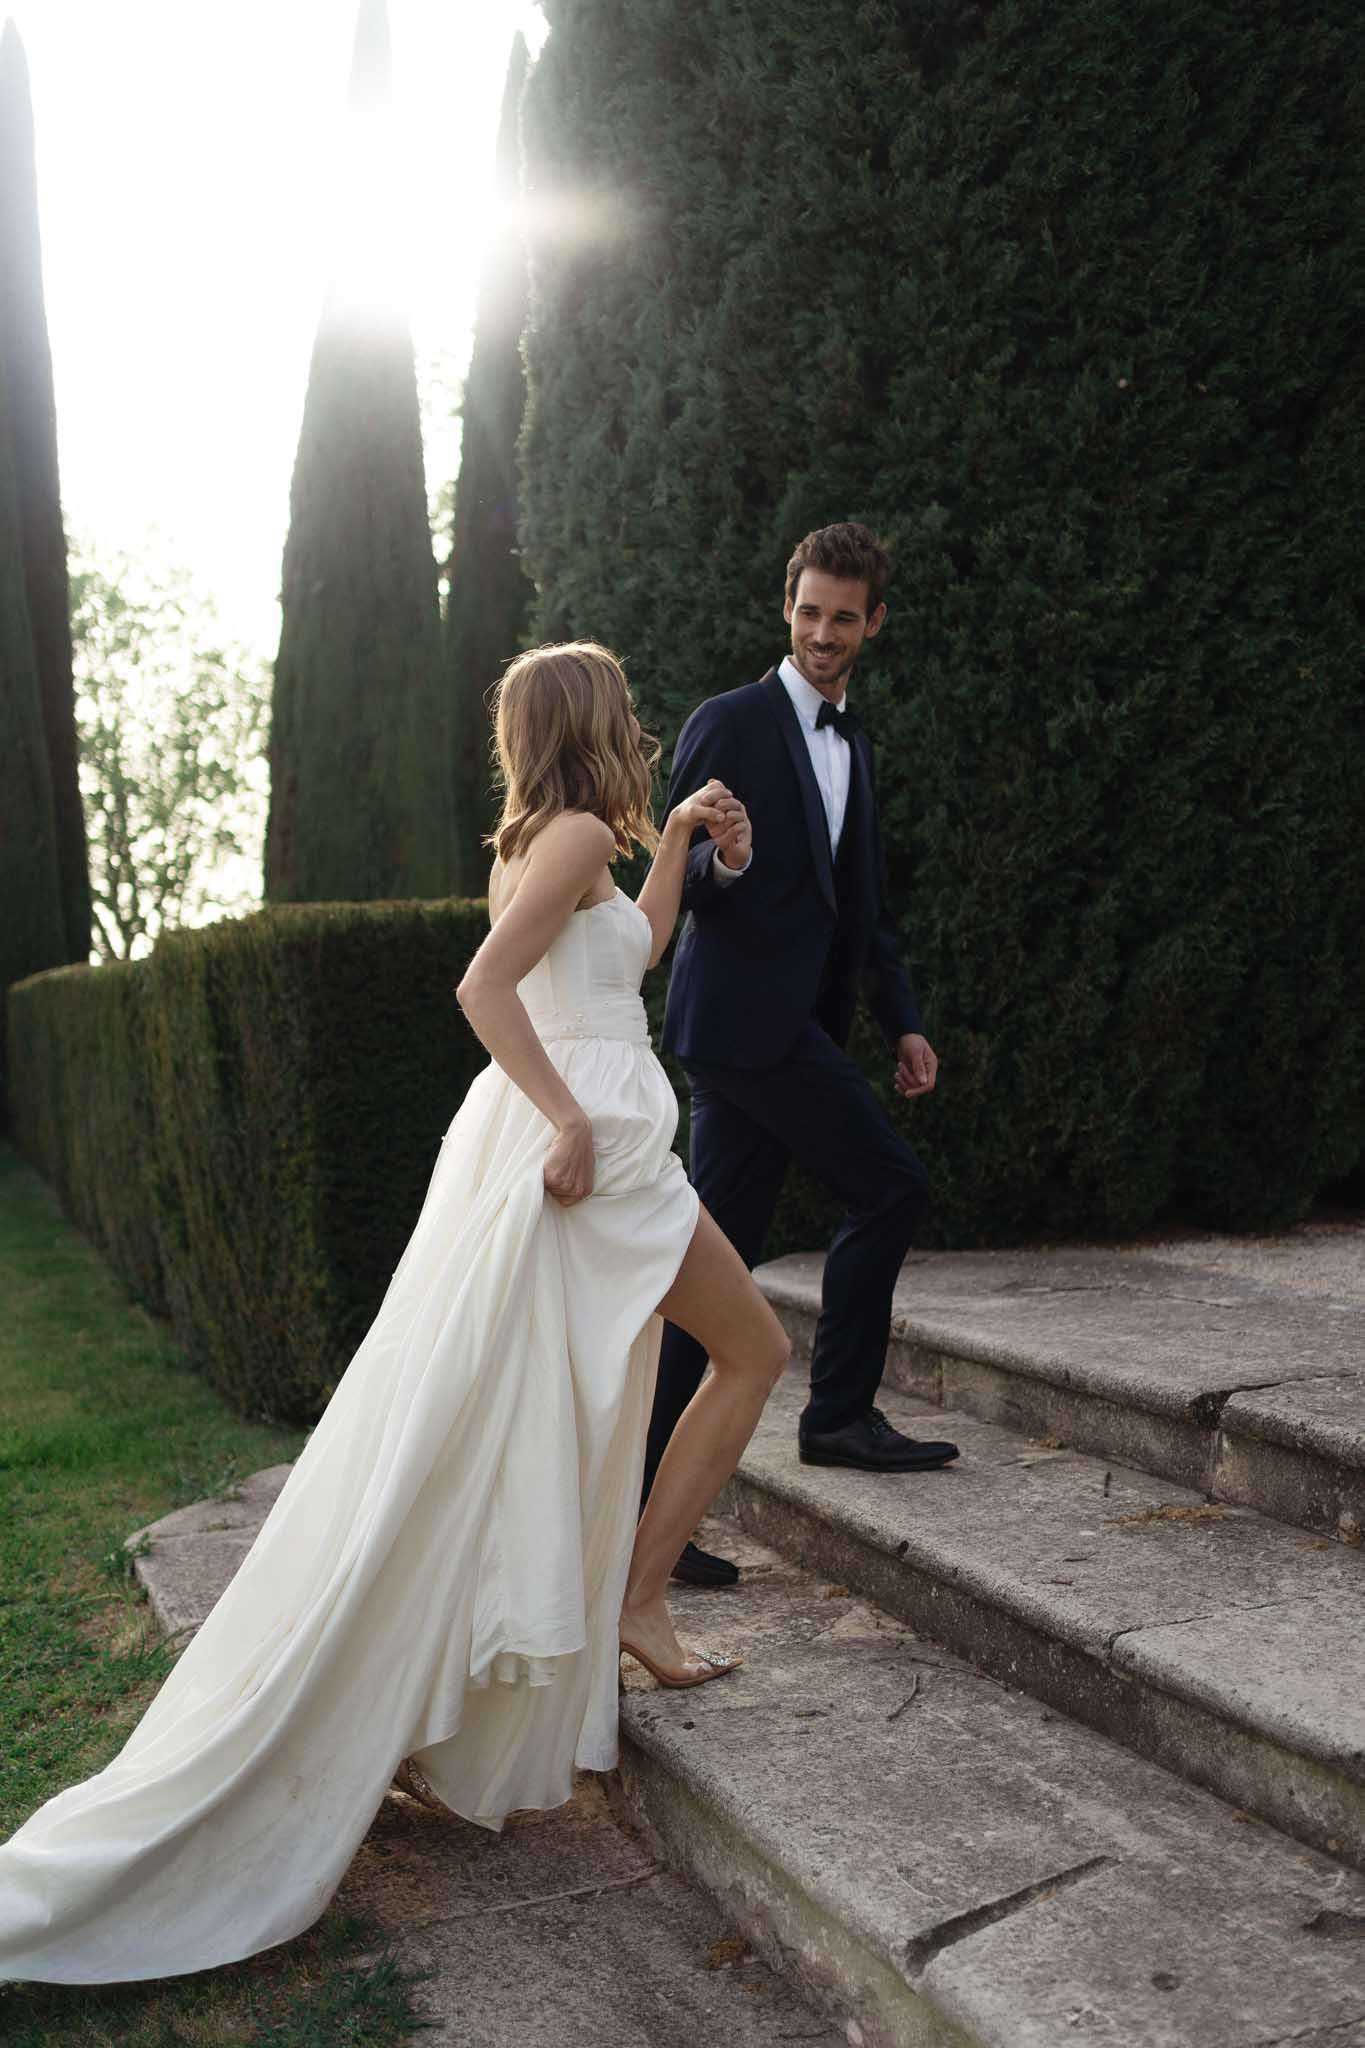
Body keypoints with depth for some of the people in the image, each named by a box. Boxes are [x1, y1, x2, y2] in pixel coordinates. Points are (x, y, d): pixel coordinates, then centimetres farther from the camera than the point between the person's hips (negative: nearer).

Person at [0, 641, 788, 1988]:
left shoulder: (547, 843, 19)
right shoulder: (577, 832, -8)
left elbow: (631, 955, 33)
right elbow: (485, 985, -19)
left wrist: (676, 840, 29)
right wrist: (571, 1118, -21)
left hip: (549, 1139, 9)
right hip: (589, 1146, -9)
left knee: (469, 1447, 9)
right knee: (755, 1350, 6)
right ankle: (639, 1598, 8)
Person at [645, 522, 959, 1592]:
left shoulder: (853, 742, 21)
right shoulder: (730, 723, -4)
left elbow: (863, 897, 25)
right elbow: (671, 876, -8)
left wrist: (903, 1018, 19)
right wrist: (721, 860, -30)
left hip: (799, 1025, 8)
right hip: (745, 1012, -8)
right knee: (890, 1186, -7)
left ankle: (645, 1497, 10)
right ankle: (840, 1412, 9)